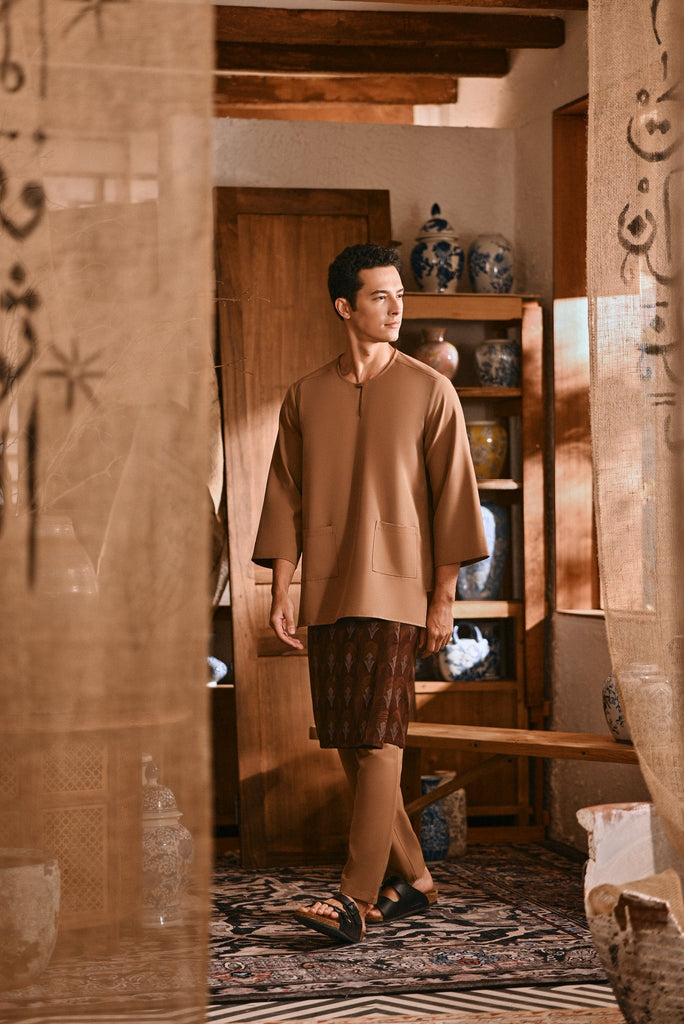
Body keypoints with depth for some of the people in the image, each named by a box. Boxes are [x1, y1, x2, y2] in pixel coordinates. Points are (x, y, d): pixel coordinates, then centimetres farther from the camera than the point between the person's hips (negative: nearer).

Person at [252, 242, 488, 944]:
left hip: (396, 589, -4)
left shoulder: (430, 392, 2)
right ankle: (412, 878, 19)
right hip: (326, 592, 4)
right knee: (348, 743, 6)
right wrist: (281, 592, 3)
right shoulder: (305, 397, 10)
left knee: (377, 742, -10)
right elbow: (285, 497, 10)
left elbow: (451, 497, 0)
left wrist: (443, 597, -4)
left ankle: (358, 899, -8)